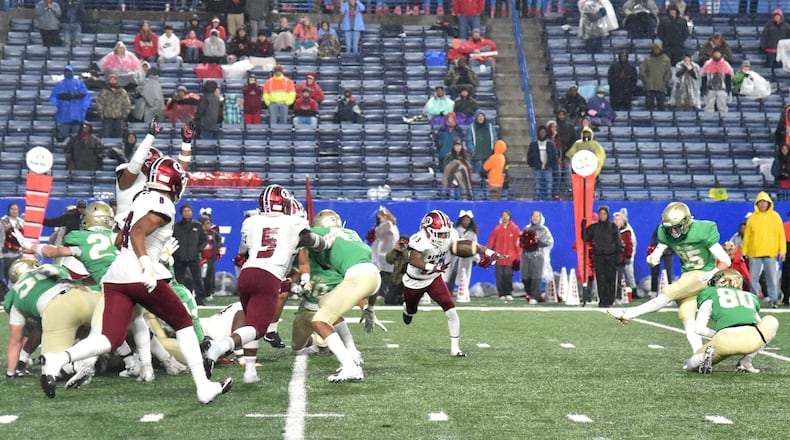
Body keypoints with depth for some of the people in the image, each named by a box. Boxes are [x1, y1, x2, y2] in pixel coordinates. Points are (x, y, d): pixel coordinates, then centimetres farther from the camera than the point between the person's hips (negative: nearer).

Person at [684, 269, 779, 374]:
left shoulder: (710, 294, 23)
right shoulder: (749, 296, 32)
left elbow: (699, 328, 12)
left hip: (725, 342, 0)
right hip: (752, 340, 1)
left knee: (690, 365, 29)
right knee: (771, 321, 35)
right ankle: (746, 361, 18)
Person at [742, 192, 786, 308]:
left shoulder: (775, 216, 5)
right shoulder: (752, 218, 6)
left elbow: (781, 234, 2)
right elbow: (747, 236, 7)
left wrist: (782, 250, -4)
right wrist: (744, 252, 4)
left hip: (770, 253, -1)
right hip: (754, 253, 1)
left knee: (772, 277, -1)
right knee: (753, 277, 4)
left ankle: (773, 299, 4)